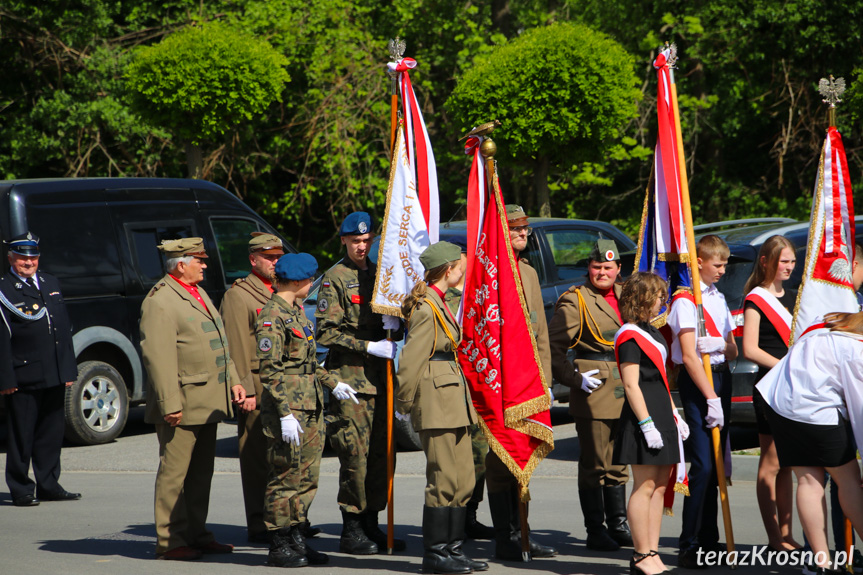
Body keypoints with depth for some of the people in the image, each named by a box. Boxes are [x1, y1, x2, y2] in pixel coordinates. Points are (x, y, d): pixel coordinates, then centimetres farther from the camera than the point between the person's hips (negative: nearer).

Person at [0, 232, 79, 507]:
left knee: (52, 433, 11)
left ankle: (49, 485, 19)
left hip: (54, 377, 6)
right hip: (23, 378, -6)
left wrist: (69, 369, 12)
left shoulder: (51, 283, 15)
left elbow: (64, 327, 17)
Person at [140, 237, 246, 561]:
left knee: (201, 472, 13)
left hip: (208, 404, 9)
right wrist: (170, 405, -23)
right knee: (174, 471, -4)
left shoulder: (198, 294, 17)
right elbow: (158, 357, -19)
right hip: (182, 405, -9)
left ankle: (196, 535, 20)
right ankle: (170, 541, 0)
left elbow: (218, 344, 24)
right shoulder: (160, 301, -13)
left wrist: (233, 380, 16)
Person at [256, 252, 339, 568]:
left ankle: (296, 539, 18)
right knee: (286, 477, -4)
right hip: (288, 406, -9)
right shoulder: (272, 316, -14)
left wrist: (332, 383, 23)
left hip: (311, 407, 9)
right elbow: (269, 369, -18)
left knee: (307, 478, 11)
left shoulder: (296, 311, 15)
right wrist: (285, 414, -22)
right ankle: (278, 547, 3)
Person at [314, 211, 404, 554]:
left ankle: (371, 526, 14)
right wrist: (370, 347, -17)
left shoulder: (378, 275, 16)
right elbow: (326, 332, -12)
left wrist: (395, 346, 8)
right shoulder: (335, 279, -5)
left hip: (379, 379, 7)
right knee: (355, 456, -8)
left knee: (380, 454, 6)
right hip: (350, 378, -7)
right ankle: (351, 531, -1)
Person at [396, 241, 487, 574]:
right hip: (437, 400, -10)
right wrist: (405, 404, -9)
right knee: (445, 481, -6)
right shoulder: (427, 309, -14)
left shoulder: (438, 304, 18)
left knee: (464, 480, 10)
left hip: (453, 400, 10)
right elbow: (410, 360, -15)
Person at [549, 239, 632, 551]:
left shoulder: (625, 296, 15)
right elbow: (553, 346, -10)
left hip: (624, 390, 6)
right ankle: (595, 531, 2)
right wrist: (574, 378, -15)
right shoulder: (575, 300, -6)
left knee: (618, 463, 12)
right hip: (594, 389, -6)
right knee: (595, 464, -3)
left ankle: (618, 525, 20)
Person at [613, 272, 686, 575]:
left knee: (659, 486, 8)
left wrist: (674, 415, 20)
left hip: (661, 417, 10)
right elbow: (631, 385, -17)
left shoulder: (650, 332, 18)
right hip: (642, 417, -10)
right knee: (645, 485, -7)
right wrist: (647, 424, -21)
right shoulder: (630, 336, -12)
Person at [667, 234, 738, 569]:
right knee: (703, 465, -14)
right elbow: (689, 355, -14)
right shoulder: (685, 300, -8)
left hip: (720, 376, 8)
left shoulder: (718, 298, 16)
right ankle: (689, 547, -12)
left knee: (716, 465, 9)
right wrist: (711, 398, -18)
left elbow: (733, 350, 17)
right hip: (695, 382, -8)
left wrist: (721, 345, -7)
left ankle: (709, 541, 15)